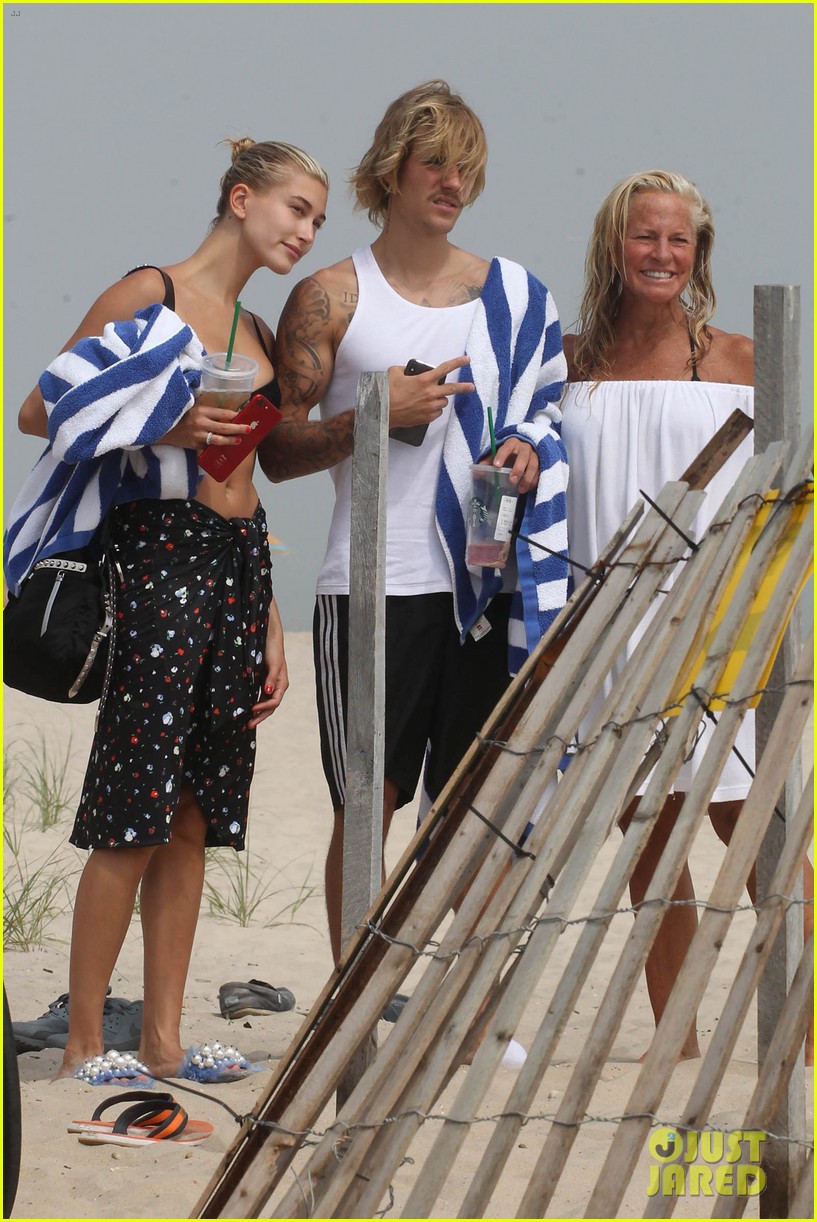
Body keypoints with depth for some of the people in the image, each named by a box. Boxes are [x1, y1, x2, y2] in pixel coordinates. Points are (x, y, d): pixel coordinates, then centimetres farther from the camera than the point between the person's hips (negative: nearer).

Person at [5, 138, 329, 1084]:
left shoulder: (256, 332, 19)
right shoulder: (149, 295, -3)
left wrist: (271, 624, 18)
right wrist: (164, 427, -17)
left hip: (238, 564, 7)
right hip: (160, 553, -7)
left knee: (196, 815, 7)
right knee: (137, 814, -7)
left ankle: (163, 1040, 11)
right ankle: (83, 1042, -2)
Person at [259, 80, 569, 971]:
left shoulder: (510, 294, 12)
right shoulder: (331, 298, 2)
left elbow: (549, 411, 21)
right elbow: (278, 452, 0)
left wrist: (530, 454, -1)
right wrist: (376, 417, -14)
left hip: (484, 585, 3)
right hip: (373, 586, -3)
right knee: (368, 805, -1)